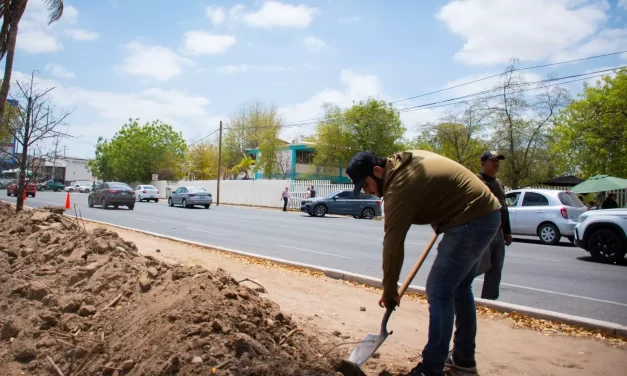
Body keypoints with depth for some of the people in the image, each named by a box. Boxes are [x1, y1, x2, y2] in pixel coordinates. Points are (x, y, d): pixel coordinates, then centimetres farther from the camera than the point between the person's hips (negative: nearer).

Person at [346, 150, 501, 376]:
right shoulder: (406, 161, 9)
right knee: (459, 288, 18)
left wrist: (389, 289, -6)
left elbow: (393, 244, -16)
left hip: (470, 221, -11)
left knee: (439, 292, -8)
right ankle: (464, 358, 30)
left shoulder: (400, 186, -20)